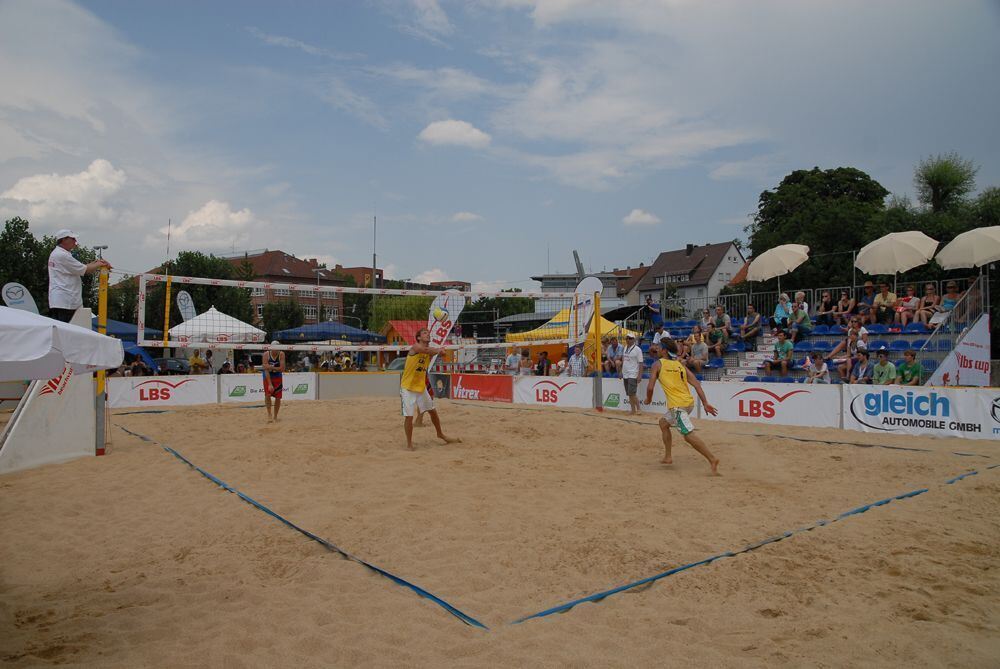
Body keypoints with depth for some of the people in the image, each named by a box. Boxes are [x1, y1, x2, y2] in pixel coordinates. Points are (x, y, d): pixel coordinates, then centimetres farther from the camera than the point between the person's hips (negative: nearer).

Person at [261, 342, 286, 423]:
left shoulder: (281, 354, -16)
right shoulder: (266, 354, -19)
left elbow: (282, 369, -20)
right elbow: (266, 370, -23)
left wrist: (271, 367, -32)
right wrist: (270, 384, -30)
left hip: (277, 377, 1)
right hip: (268, 377, -1)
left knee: (278, 397, 1)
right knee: (267, 395, -18)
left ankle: (275, 416, 16)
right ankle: (269, 414, -3)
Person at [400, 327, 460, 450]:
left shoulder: (431, 350, 7)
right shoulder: (415, 347, -16)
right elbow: (427, 350, -34)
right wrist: (439, 350, -23)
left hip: (421, 387, 7)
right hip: (408, 387, -7)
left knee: (433, 411, 17)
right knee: (409, 416, -5)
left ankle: (440, 434, 37)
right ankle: (409, 444, 8)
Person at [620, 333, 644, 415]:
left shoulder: (637, 349, -9)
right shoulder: (625, 348, 13)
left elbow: (640, 363, -11)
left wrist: (639, 375, -17)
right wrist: (621, 372, 16)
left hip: (633, 375, -7)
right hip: (625, 375, 7)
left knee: (632, 393, -12)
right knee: (629, 394, 9)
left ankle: (638, 409, 0)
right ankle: (633, 410, 16)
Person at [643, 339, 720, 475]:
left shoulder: (658, 364, 1)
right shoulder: (680, 365, 16)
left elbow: (650, 387, -6)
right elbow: (696, 384, 7)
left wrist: (648, 399, 15)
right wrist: (705, 403, 5)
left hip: (677, 405, -8)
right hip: (689, 402, 8)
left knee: (689, 435, -13)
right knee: (663, 422, 26)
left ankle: (712, 459, -24)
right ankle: (668, 457, 28)